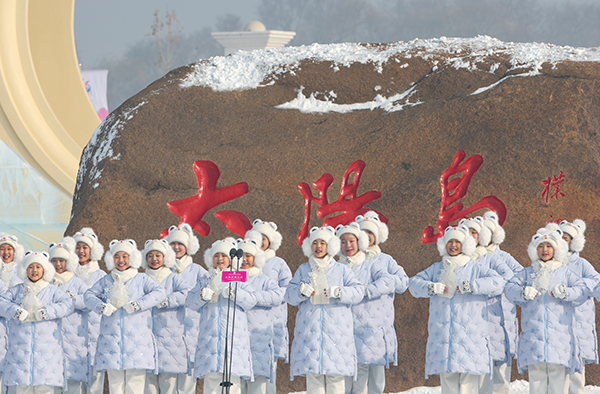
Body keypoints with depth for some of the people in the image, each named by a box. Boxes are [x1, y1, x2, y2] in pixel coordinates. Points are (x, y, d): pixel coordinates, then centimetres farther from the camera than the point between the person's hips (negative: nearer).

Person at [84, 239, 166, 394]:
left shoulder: (142, 280, 6)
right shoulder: (106, 281, 14)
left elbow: (160, 292, -8)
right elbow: (89, 295, 9)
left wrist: (138, 304, -18)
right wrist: (101, 307, -11)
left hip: (137, 340, -3)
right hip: (111, 339, 3)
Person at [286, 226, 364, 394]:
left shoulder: (341, 270, 10)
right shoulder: (303, 270, 15)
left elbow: (358, 292, 2)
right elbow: (289, 295, 10)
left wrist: (338, 292, -15)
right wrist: (301, 291, -12)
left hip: (336, 329, -1)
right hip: (309, 329, 1)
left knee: (335, 375, -5)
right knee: (313, 376, -3)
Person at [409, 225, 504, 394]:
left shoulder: (475, 269, 5)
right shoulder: (437, 269, 16)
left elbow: (497, 282, -7)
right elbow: (414, 282, 12)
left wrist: (471, 286, -18)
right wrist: (431, 288, -8)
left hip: (469, 334, -3)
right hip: (442, 334, 3)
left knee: (468, 380, -8)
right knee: (448, 380, 4)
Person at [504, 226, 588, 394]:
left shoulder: (565, 272, 15)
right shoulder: (527, 273, 18)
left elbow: (583, 290, 4)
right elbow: (509, 289, 6)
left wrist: (565, 292, -16)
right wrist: (523, 292, -16)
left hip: (559, 330, -1)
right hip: (533, 331, 1)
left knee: (558, 374, -8)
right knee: (536, 373, -4)